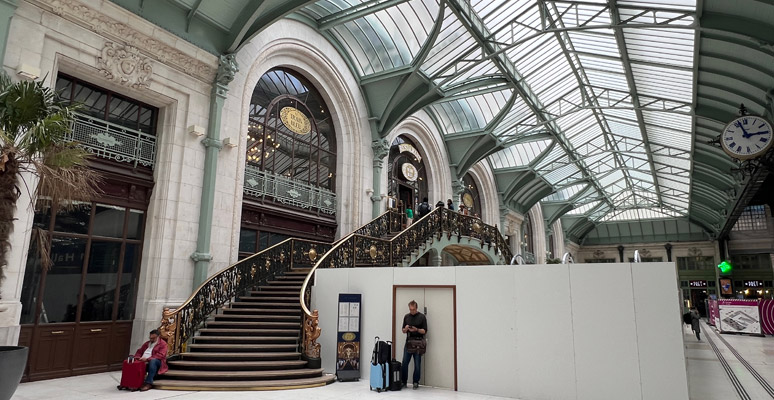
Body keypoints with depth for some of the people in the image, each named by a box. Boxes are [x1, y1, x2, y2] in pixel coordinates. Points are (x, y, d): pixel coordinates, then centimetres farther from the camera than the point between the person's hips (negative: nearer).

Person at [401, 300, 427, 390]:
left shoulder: (422, 317, -4)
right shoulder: (406, 317, 8)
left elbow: (425, 331, -6)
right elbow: (403, 331, 11)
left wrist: (416, 329, -22)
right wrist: (406, 329, -12)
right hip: (408, 343, 3)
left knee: (417, 364, 2)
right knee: (404, 363, 2)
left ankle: (416, 382, 13)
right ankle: (403, 382, 14)